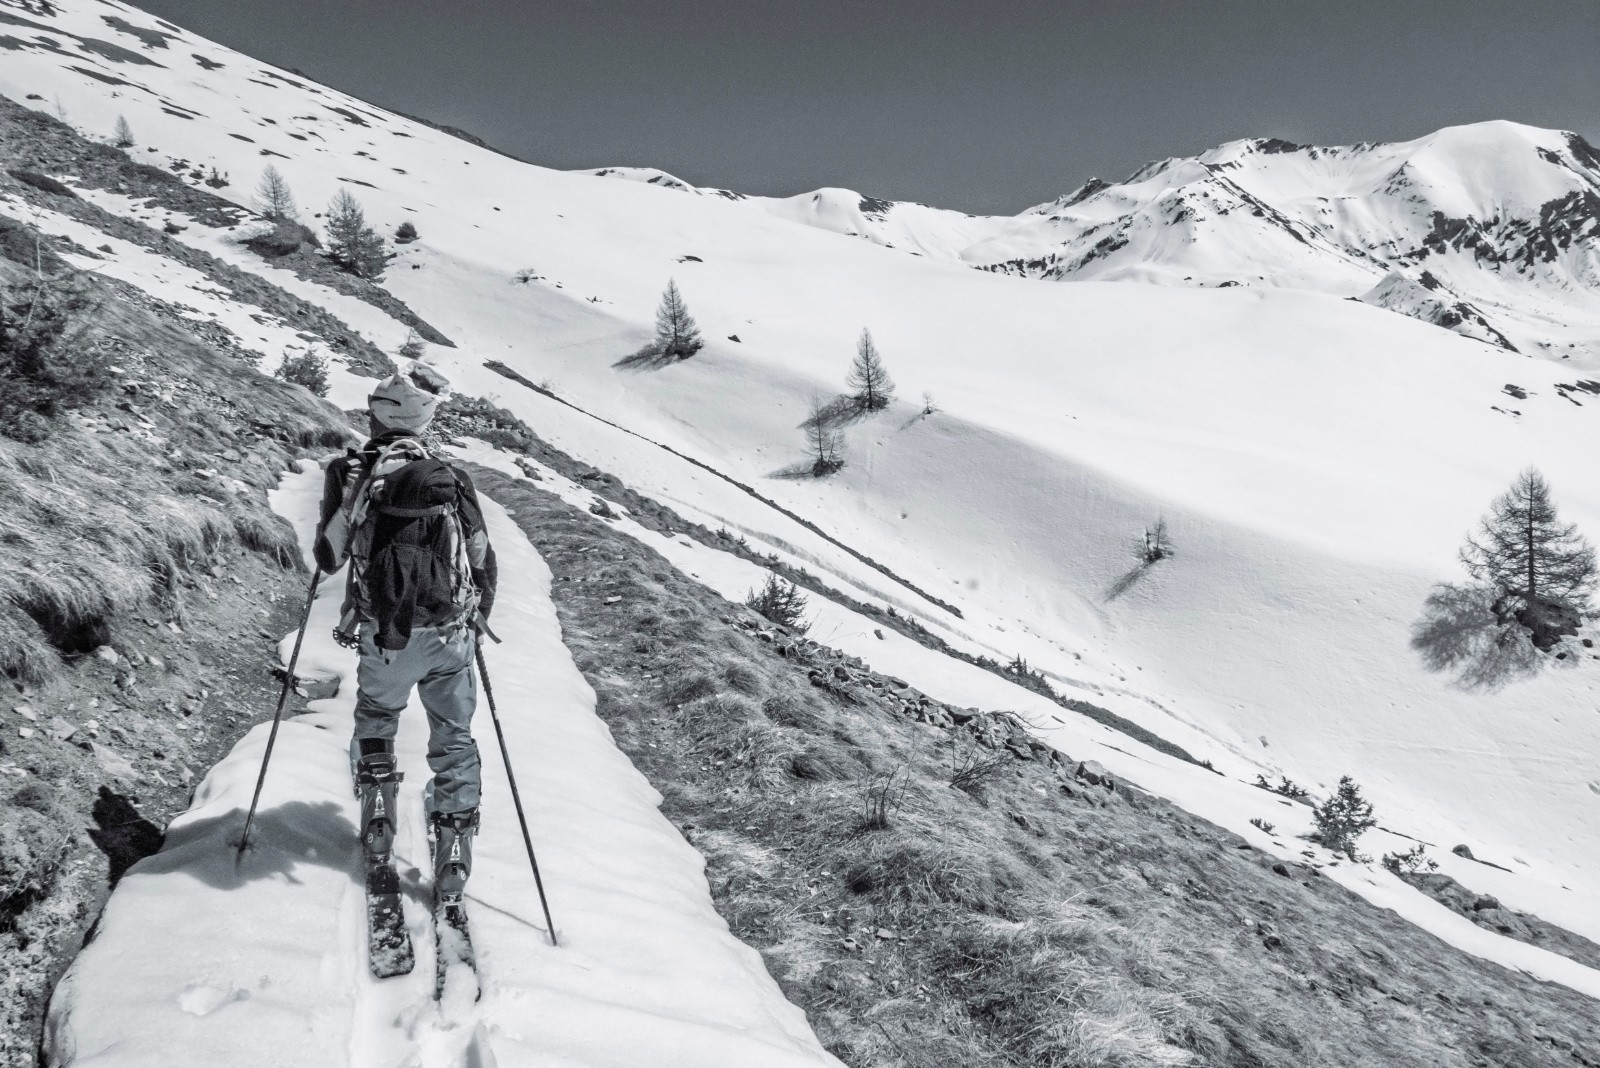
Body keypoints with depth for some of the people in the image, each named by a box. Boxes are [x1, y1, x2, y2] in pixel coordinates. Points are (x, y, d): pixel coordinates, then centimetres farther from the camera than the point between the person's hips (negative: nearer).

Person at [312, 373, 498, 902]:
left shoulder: (351, 472, -1)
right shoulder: (452, 478, 3)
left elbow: (329, 559, 4)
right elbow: (485, 564, 5)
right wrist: (476, 621, 22)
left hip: (386, 637, 0)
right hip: (452, 636, 1)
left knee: (375, 715, 28)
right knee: (454, 737, 16)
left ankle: (377, 820, 24)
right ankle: (454, 848, 12)